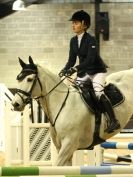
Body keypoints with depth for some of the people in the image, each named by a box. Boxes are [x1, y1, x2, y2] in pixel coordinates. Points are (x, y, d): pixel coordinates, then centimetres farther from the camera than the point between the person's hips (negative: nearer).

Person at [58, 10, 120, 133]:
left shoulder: (91, 40, -19)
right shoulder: (73, 41, 3)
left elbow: (90, 59, -29)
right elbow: (72, 60, 7)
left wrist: (75, 69, -39)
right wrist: (65, 70, -12)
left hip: (97, 71, -8)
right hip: (84, 72, 8)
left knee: (98, 92, -27)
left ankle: (113, 121, -30)